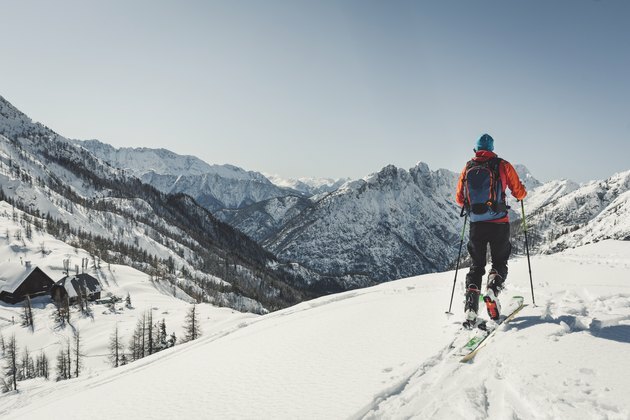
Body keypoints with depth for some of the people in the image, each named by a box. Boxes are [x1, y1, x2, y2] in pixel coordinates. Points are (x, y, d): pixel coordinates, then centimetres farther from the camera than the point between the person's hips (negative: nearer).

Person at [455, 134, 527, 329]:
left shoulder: (467, 168, 5)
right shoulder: (502, 165, 0)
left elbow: (459, 198, 11)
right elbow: (519, 192, 4)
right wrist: (522, 193, 28)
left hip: (476, 224, 2)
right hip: (499, 223, -2)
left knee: (476, 265, 12)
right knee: (499, 263, 15)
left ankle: (470, 307, -4)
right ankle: (492, 290, -14)